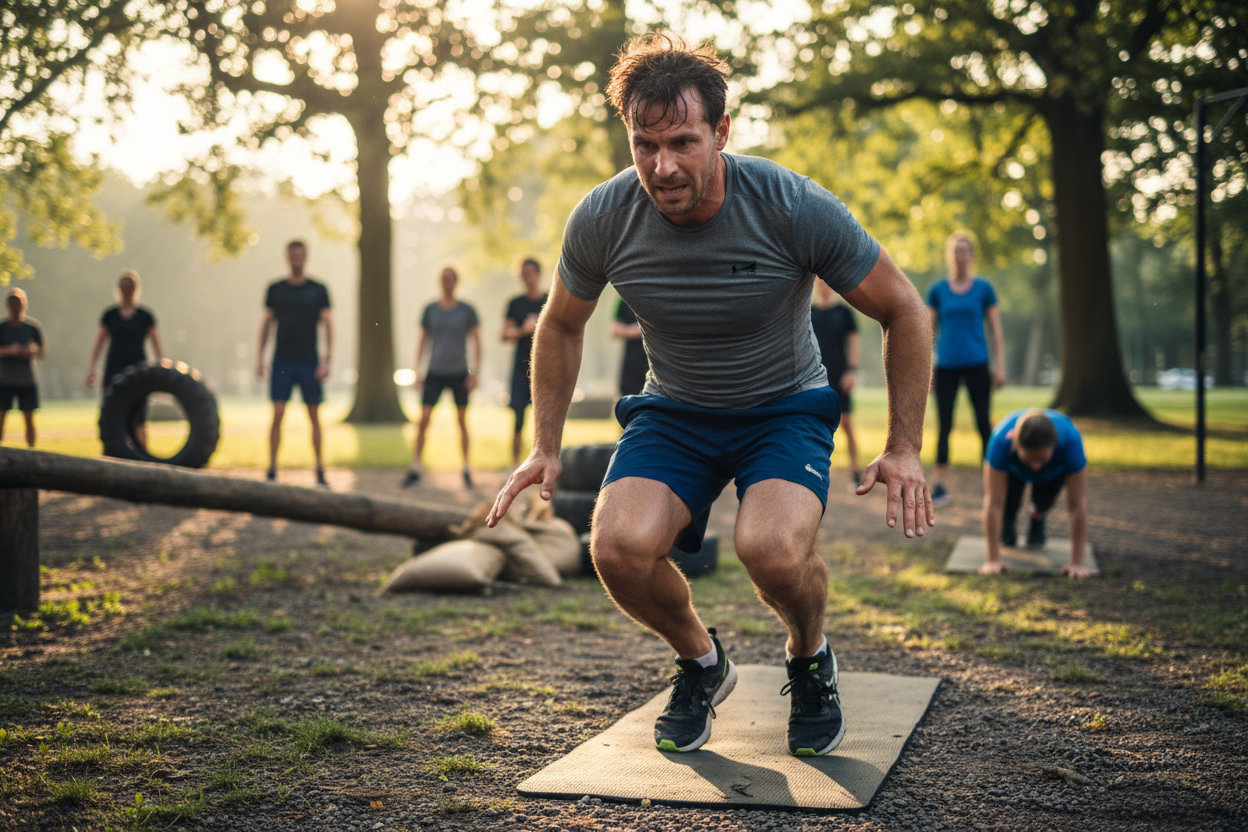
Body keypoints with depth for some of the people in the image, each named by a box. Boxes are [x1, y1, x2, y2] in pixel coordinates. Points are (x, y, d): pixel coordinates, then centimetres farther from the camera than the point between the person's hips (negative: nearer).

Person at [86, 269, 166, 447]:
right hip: (114, 369, 1)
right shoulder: (110, 314, 7)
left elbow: (157, 346, 7)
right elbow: (97, 344, 9)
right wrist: (90, 369, 0)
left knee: (139, 419, -4)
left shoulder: (145, 315, 5)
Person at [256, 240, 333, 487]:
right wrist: (259, 357, 4)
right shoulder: (275, 289, 8)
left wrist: (326, 360, -6)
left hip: (309, 360, 0)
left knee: (314, 416, 3)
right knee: (277, 415, -7)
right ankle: (272, 470, -3)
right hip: (282, 361, 0)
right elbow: (266, 322, 11)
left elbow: (328, 324, 3)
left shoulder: (318, 289, 4)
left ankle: (320, 472, 10)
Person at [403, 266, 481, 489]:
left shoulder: (467, 310, 3)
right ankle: (415, 469, 0)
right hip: (435, 372, 1)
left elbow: (476, 341, 4)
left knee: (462, 420, 3)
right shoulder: (430, 310, 6)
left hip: (459, 373, -1)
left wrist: (475, 371, -4)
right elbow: (423, 341, 12)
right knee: (423, 419, -6)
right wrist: (418, 370, 6)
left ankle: (466, 470, 13)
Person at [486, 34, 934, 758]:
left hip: (785, 407, -2)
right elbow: (562, 327, 6)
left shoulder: (794, 208, -24)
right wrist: (546, 447, 3)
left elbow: (904, 311, -10)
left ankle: (811, 659, 5)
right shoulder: (602, 221, -16)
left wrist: (905, 448, -12)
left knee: (771, 549, -33)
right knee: (620, 548, -27)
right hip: (673, 412, 3)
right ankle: (701, 663, 7)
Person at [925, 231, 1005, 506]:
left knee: (983, 423, 1)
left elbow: (996, 330, 5)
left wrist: (1000, 366, -2)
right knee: (944, 425, 1)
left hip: (976, 365, -1)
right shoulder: (937, 290, 5)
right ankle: (939, 486, 4)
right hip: (946, 366, 1)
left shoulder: (983, 288, 3)